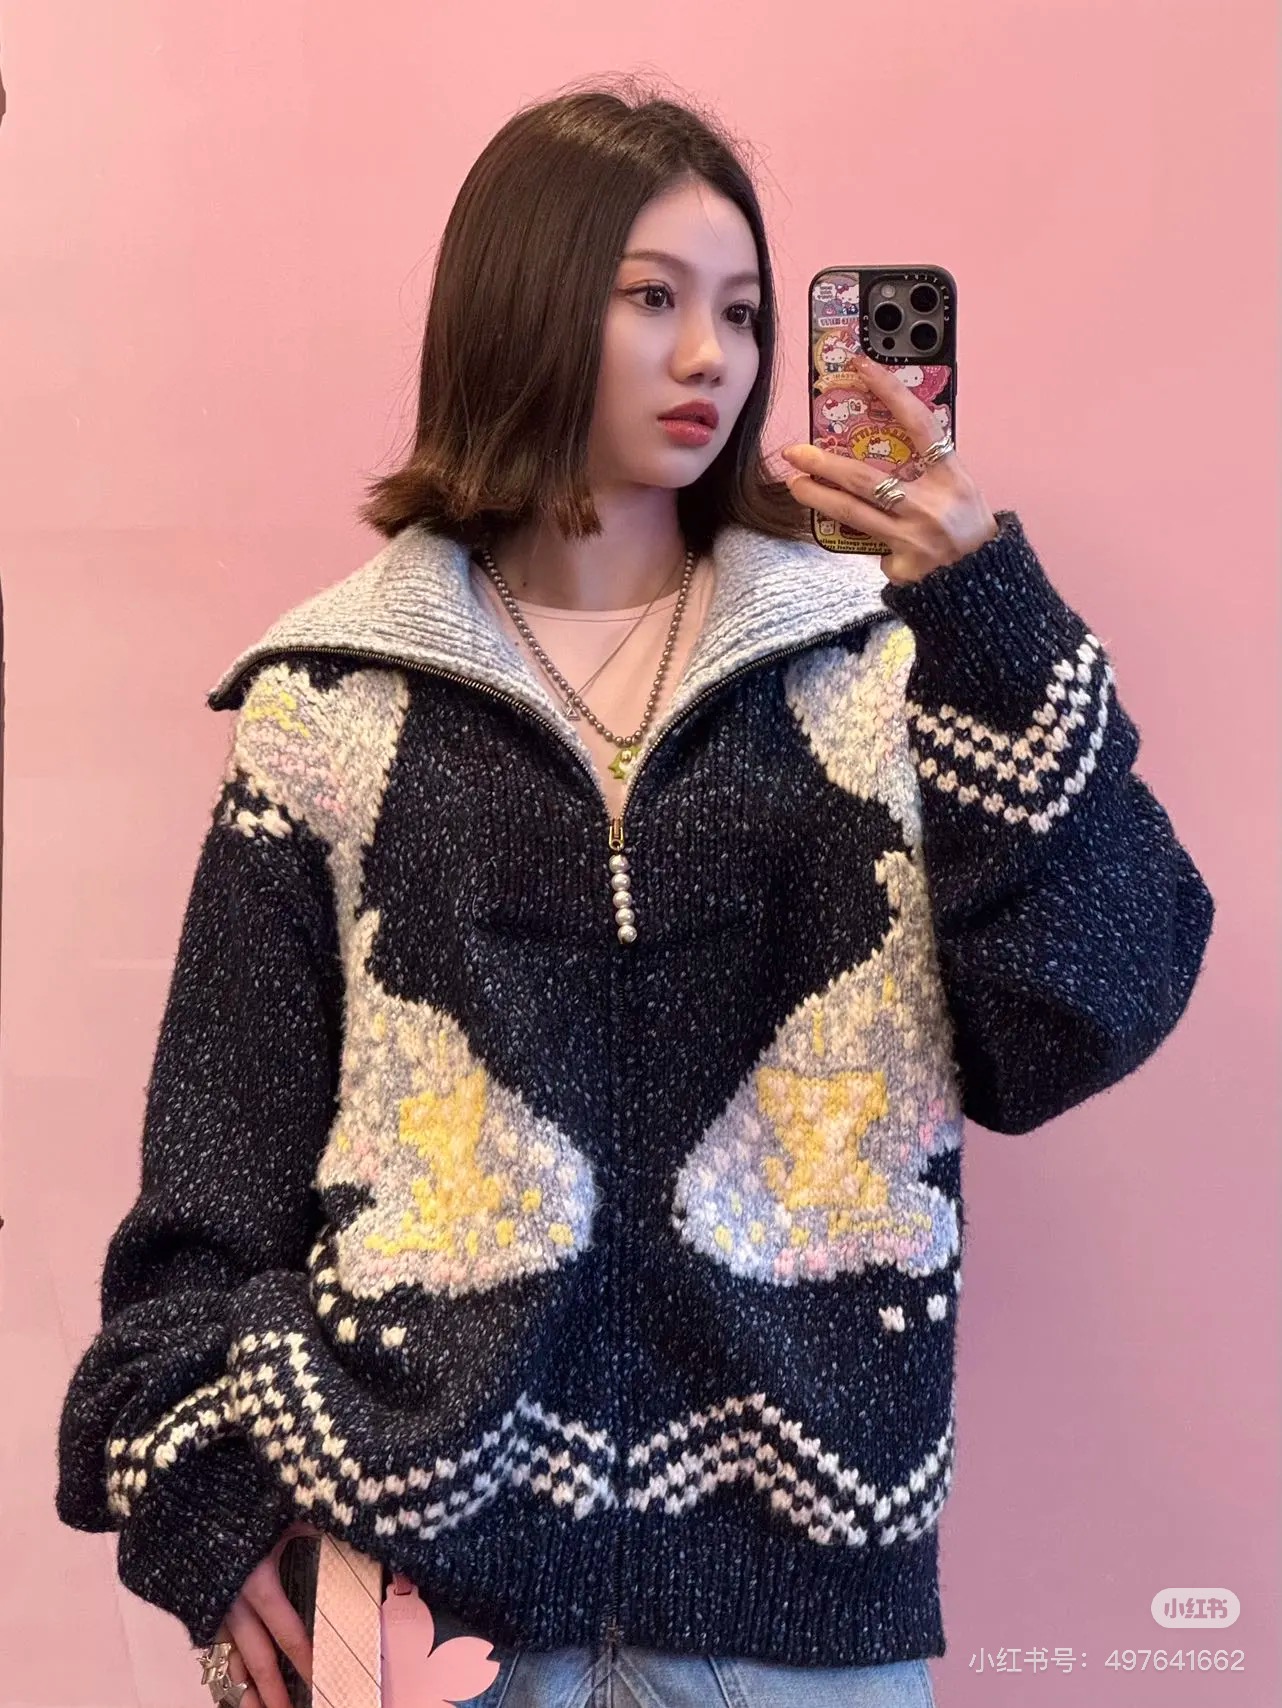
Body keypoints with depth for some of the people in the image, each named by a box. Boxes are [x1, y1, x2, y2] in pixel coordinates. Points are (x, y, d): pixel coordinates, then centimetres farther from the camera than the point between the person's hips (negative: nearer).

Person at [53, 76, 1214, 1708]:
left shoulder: (874, 650, 1)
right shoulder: (339, 695, -1)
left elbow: (1083, 1019, -8)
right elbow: (225, 1138, 2)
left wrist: (994, 620, -16)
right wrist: (208, 1484, -3)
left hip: (800, 1525, 1)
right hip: (429, 1515, 0)